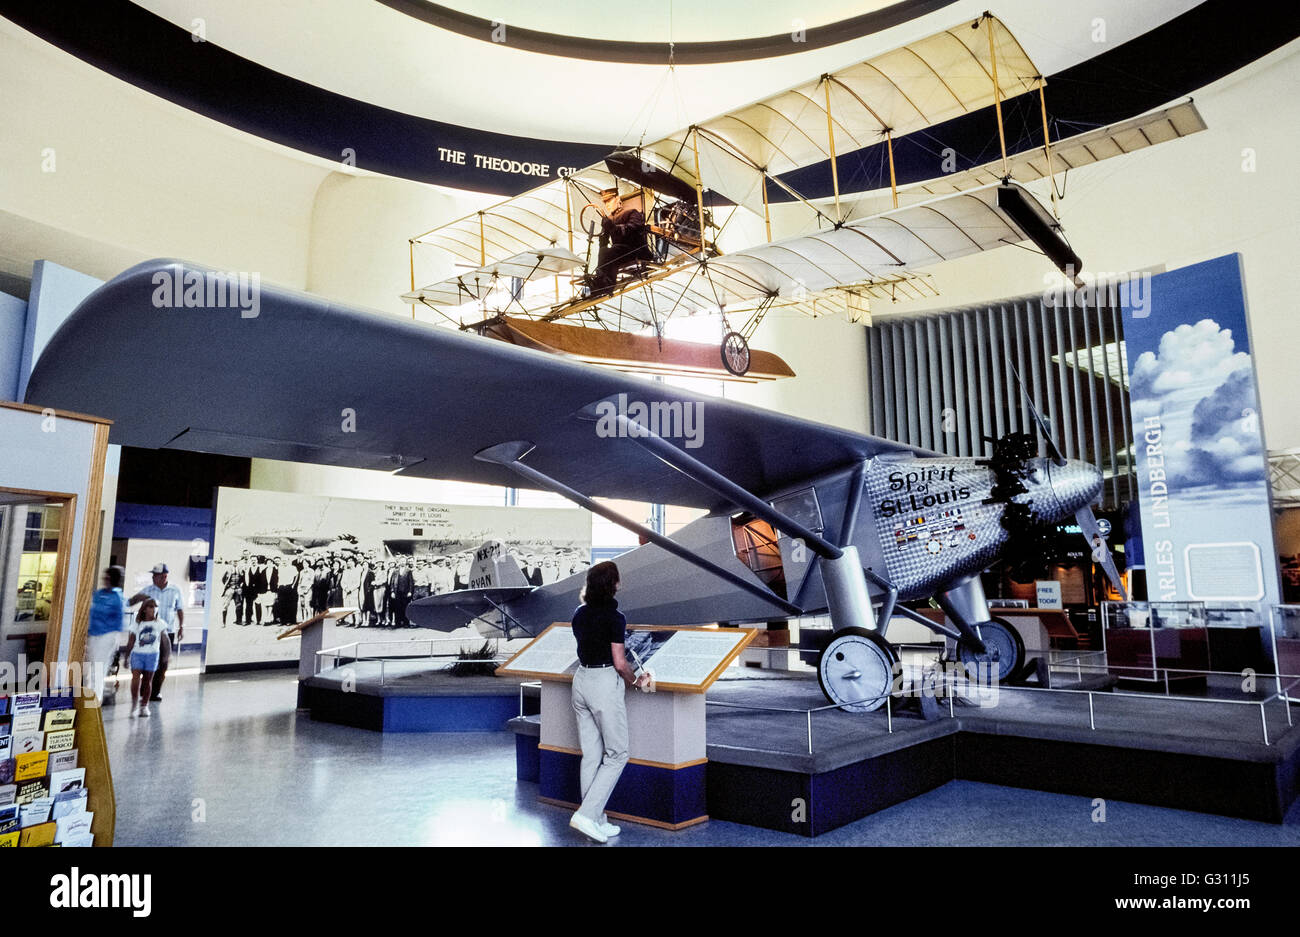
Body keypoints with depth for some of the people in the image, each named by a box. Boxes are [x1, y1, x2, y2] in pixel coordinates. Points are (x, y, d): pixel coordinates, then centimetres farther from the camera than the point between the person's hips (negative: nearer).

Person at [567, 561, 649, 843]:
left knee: (591, 755, 12)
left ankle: (597, 821, 18)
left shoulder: (580, 614, 5)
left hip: (581, 680, 7)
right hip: (605, 683, -7)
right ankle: (587, 814, -3)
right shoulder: (614, 617, -15)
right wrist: (636, 682, 3)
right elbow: (620, 663, -14)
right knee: (617, 754, 5)